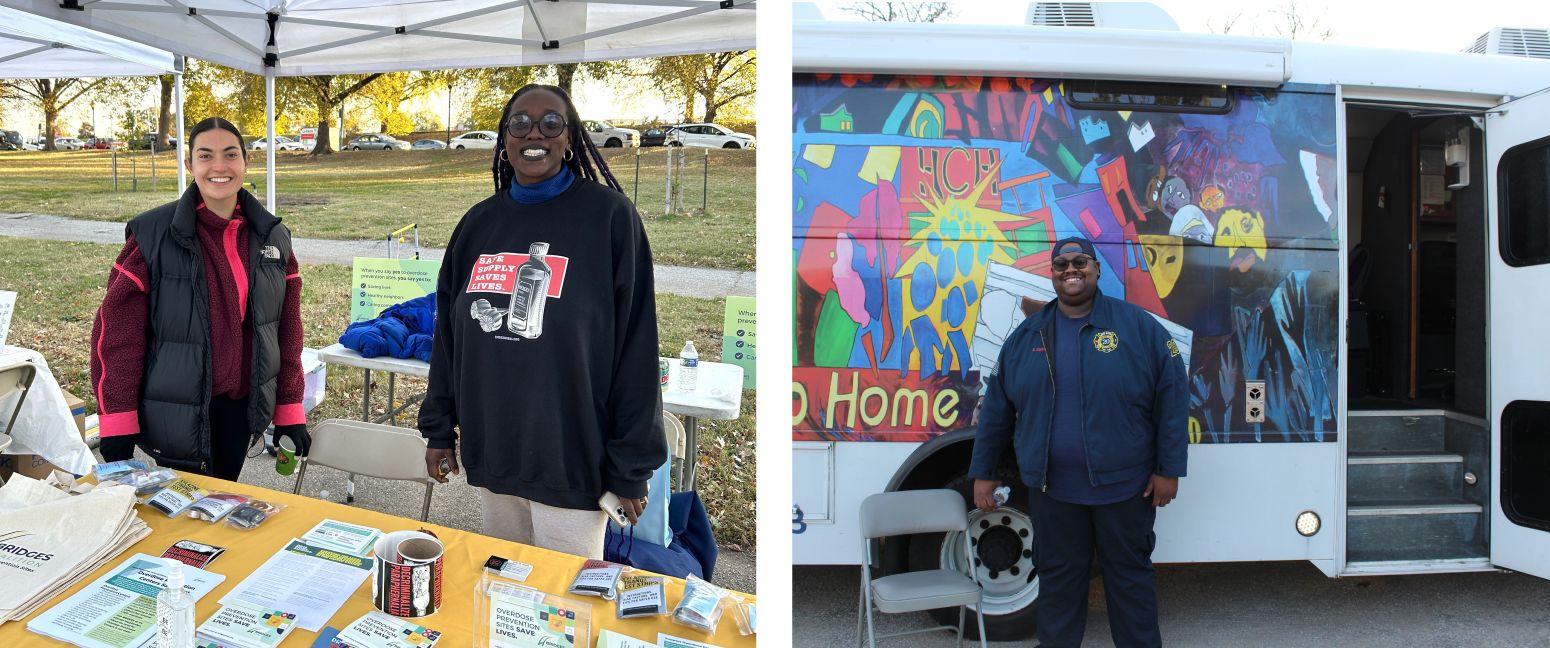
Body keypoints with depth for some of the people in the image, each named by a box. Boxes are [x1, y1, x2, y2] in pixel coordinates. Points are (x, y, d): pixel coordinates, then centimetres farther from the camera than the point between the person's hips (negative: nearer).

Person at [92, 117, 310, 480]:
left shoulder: (273, 237, 2)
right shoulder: (152, 234, -10)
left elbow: (287, 329, 5)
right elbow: (117, 331, -9)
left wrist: (289, 411, 4)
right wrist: (117, 426, -11)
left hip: (242, 408, 4)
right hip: (178, 412, -4)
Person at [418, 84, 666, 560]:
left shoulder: (608, 215, -8)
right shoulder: (479, 222, 7)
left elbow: (636, 343, -9)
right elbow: (447, 333, 14)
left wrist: (632, 466, -10)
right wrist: (438, 429, 11)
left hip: (572, 461, -5)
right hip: (489, 454, 5)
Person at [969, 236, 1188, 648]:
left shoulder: (1139, 327, -4)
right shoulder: (1026, 336, 4)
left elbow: (1171, 400, -5)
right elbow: (996, 409, 7)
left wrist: (1169, 469, -8)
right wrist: (983, 472, 7)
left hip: (1125, 486, -2)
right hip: (1052, 490, 2)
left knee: (1130, 576, 13)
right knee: (1057, 579, 14)